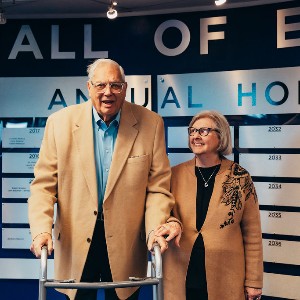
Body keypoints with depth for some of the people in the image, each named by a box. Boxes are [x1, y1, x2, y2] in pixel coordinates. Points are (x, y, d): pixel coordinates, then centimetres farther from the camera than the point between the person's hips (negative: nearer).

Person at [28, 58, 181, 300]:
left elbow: (158, 187, -2)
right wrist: (41, 230, -17)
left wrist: (155, 229, -17)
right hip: (75, 242, 0)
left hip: (126, 243, 0)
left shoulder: (150, 124, -4)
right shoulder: (60, 122, -4)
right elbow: (44, 185, -3)